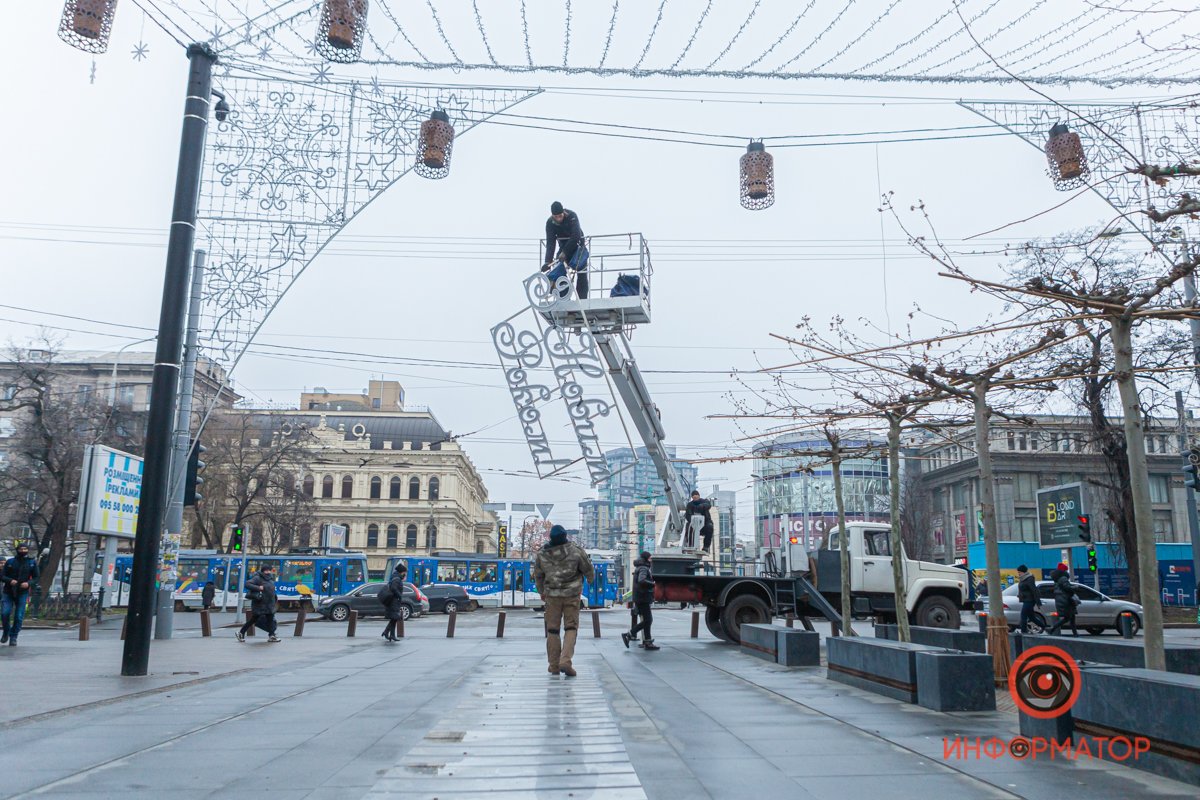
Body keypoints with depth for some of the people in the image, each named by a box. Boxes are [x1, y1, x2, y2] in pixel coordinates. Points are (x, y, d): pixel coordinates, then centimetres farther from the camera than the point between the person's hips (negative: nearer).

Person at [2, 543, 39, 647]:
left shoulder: (32, 562, 2)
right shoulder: (10, 562, 2)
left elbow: (36, 578, 6)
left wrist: (29, 583, -14)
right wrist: (10, 580, -18)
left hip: (22, 593, 0)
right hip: (8, 592, 0)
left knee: (19, 616, -2)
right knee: (5, 613, -10)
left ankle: (13, 637, 12)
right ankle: (6, 633, 17)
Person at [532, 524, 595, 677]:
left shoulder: (542, 554, -3)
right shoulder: (576, 550, -10)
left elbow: (538, 575, 11)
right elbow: (588, 569, 2)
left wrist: (541, 592, 28)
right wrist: (591, 578, 26)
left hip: (552, 595, 2)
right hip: (572, 595, -2)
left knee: (552, 629, 10)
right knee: (571, 628, 5)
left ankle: (554, 665, 12)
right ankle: (566, 661, -11)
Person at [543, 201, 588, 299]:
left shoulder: (572, 216, -28)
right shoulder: (550, 223, -18)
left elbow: (576, 236, -35)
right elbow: (550, 243, -24)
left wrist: (564, 252, -38)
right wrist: (548, 261, -36)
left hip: (577, 244, -3)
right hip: (564, 246, 3)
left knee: (581, 273, -9)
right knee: (560, 271, -7)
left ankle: (583, 299, -8)